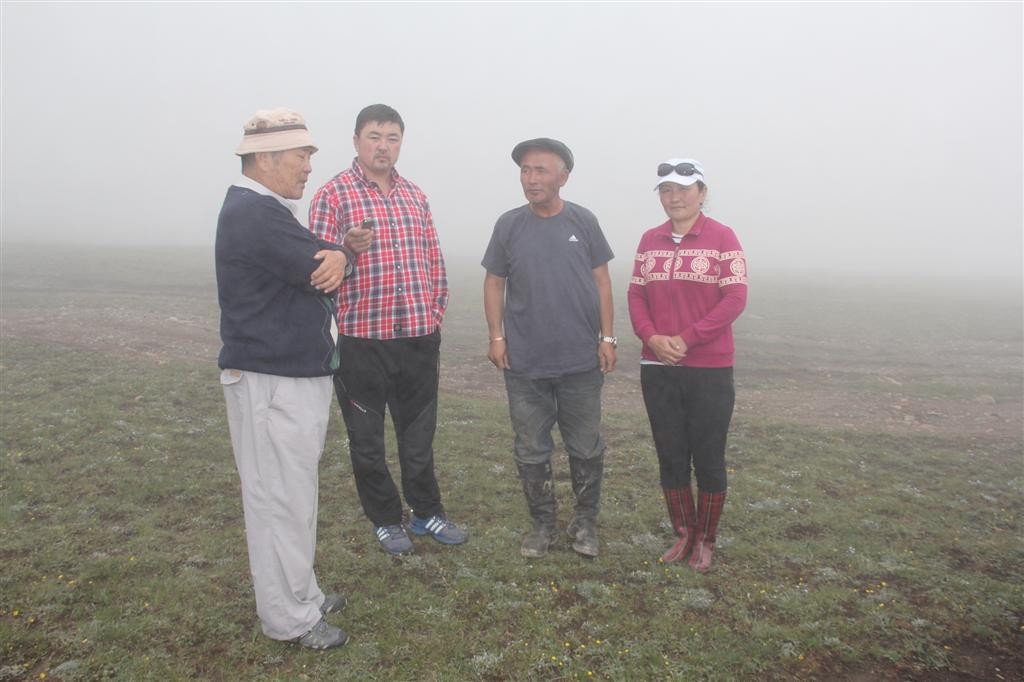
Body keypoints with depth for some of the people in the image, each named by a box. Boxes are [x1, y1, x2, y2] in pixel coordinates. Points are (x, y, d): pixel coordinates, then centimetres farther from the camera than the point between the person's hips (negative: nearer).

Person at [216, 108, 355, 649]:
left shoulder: (266, 209, 17)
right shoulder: (254, 213, -18)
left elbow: (321, 263, 10)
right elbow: (321, 270, -21)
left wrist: (334, 254, -13)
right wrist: (335, 255, 1)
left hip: (295, 375, 11)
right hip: (272, 382, -11)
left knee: (292, 493, 17)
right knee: (281, 498, -1)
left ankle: (299, 593, 31)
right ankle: (289, 618, 13)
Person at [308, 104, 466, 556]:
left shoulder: (415, 197, 13)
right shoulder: (333, 194, -3)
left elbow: (434, 260, 18)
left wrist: (436, 311, 10)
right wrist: (348, 248, -27)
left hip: (419, 337, 4)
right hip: (361, 338, -4)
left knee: (419, 434, 16)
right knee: (367, 439, 9)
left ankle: (427, 512, 32)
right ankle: (386, 520, 27)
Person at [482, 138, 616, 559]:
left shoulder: (583, 222, 0)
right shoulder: (509, 225, 1)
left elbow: (601, 281, 3)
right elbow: (494, 283, 6)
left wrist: (607, 337, -1)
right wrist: (496, 336, -3)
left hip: (581, 364, 0)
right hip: (524, 365, 1)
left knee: (587, 449, 12)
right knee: (532, 452, 11)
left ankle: (586, 522, 30)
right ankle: (543, 523, 29)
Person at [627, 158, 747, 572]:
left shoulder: (722, 238, -5)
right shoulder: (649, 240, 9)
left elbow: (735, 298, -11)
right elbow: (636, 295, 7)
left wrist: (686, 339, -18)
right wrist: (651, 337, -11)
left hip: (709, 370, -4)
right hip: (657, 370, 4)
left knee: (708, 459, 7)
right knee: (670, 456, 12)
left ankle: (706, 540, 24)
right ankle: (684, 534, 28)